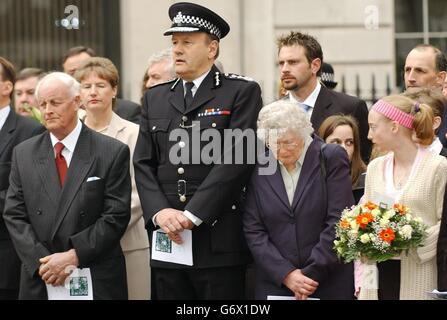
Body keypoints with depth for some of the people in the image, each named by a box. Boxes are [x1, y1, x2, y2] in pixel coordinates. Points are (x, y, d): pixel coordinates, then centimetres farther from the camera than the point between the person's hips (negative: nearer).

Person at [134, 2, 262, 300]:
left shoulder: (242, 92, -1)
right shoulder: (156, 97, 15)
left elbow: (235, 159, -10)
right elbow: (144, 164, 11)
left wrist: (192, 214, -14)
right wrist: (159, 212, -6)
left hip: (219, 242, -4)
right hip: (168, 241, 5)